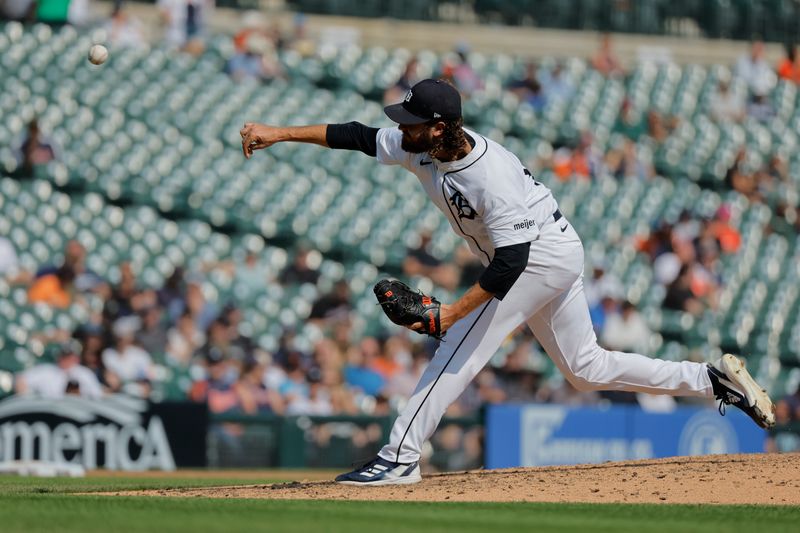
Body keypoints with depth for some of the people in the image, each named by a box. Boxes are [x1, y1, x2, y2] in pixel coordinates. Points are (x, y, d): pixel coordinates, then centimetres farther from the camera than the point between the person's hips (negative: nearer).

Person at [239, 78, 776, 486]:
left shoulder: (491, 177, -33)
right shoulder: (421, 149, -9)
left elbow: (510, 263, -34)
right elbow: (358, 136, -1)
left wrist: (450, 313, -38)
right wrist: (279, 133, -7)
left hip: (544, 254, -10)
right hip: (558, 256, 10)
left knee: (459, 350, -14)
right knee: (586, 368, 15)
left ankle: (400, 458, -14)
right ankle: (714, 378, 17)